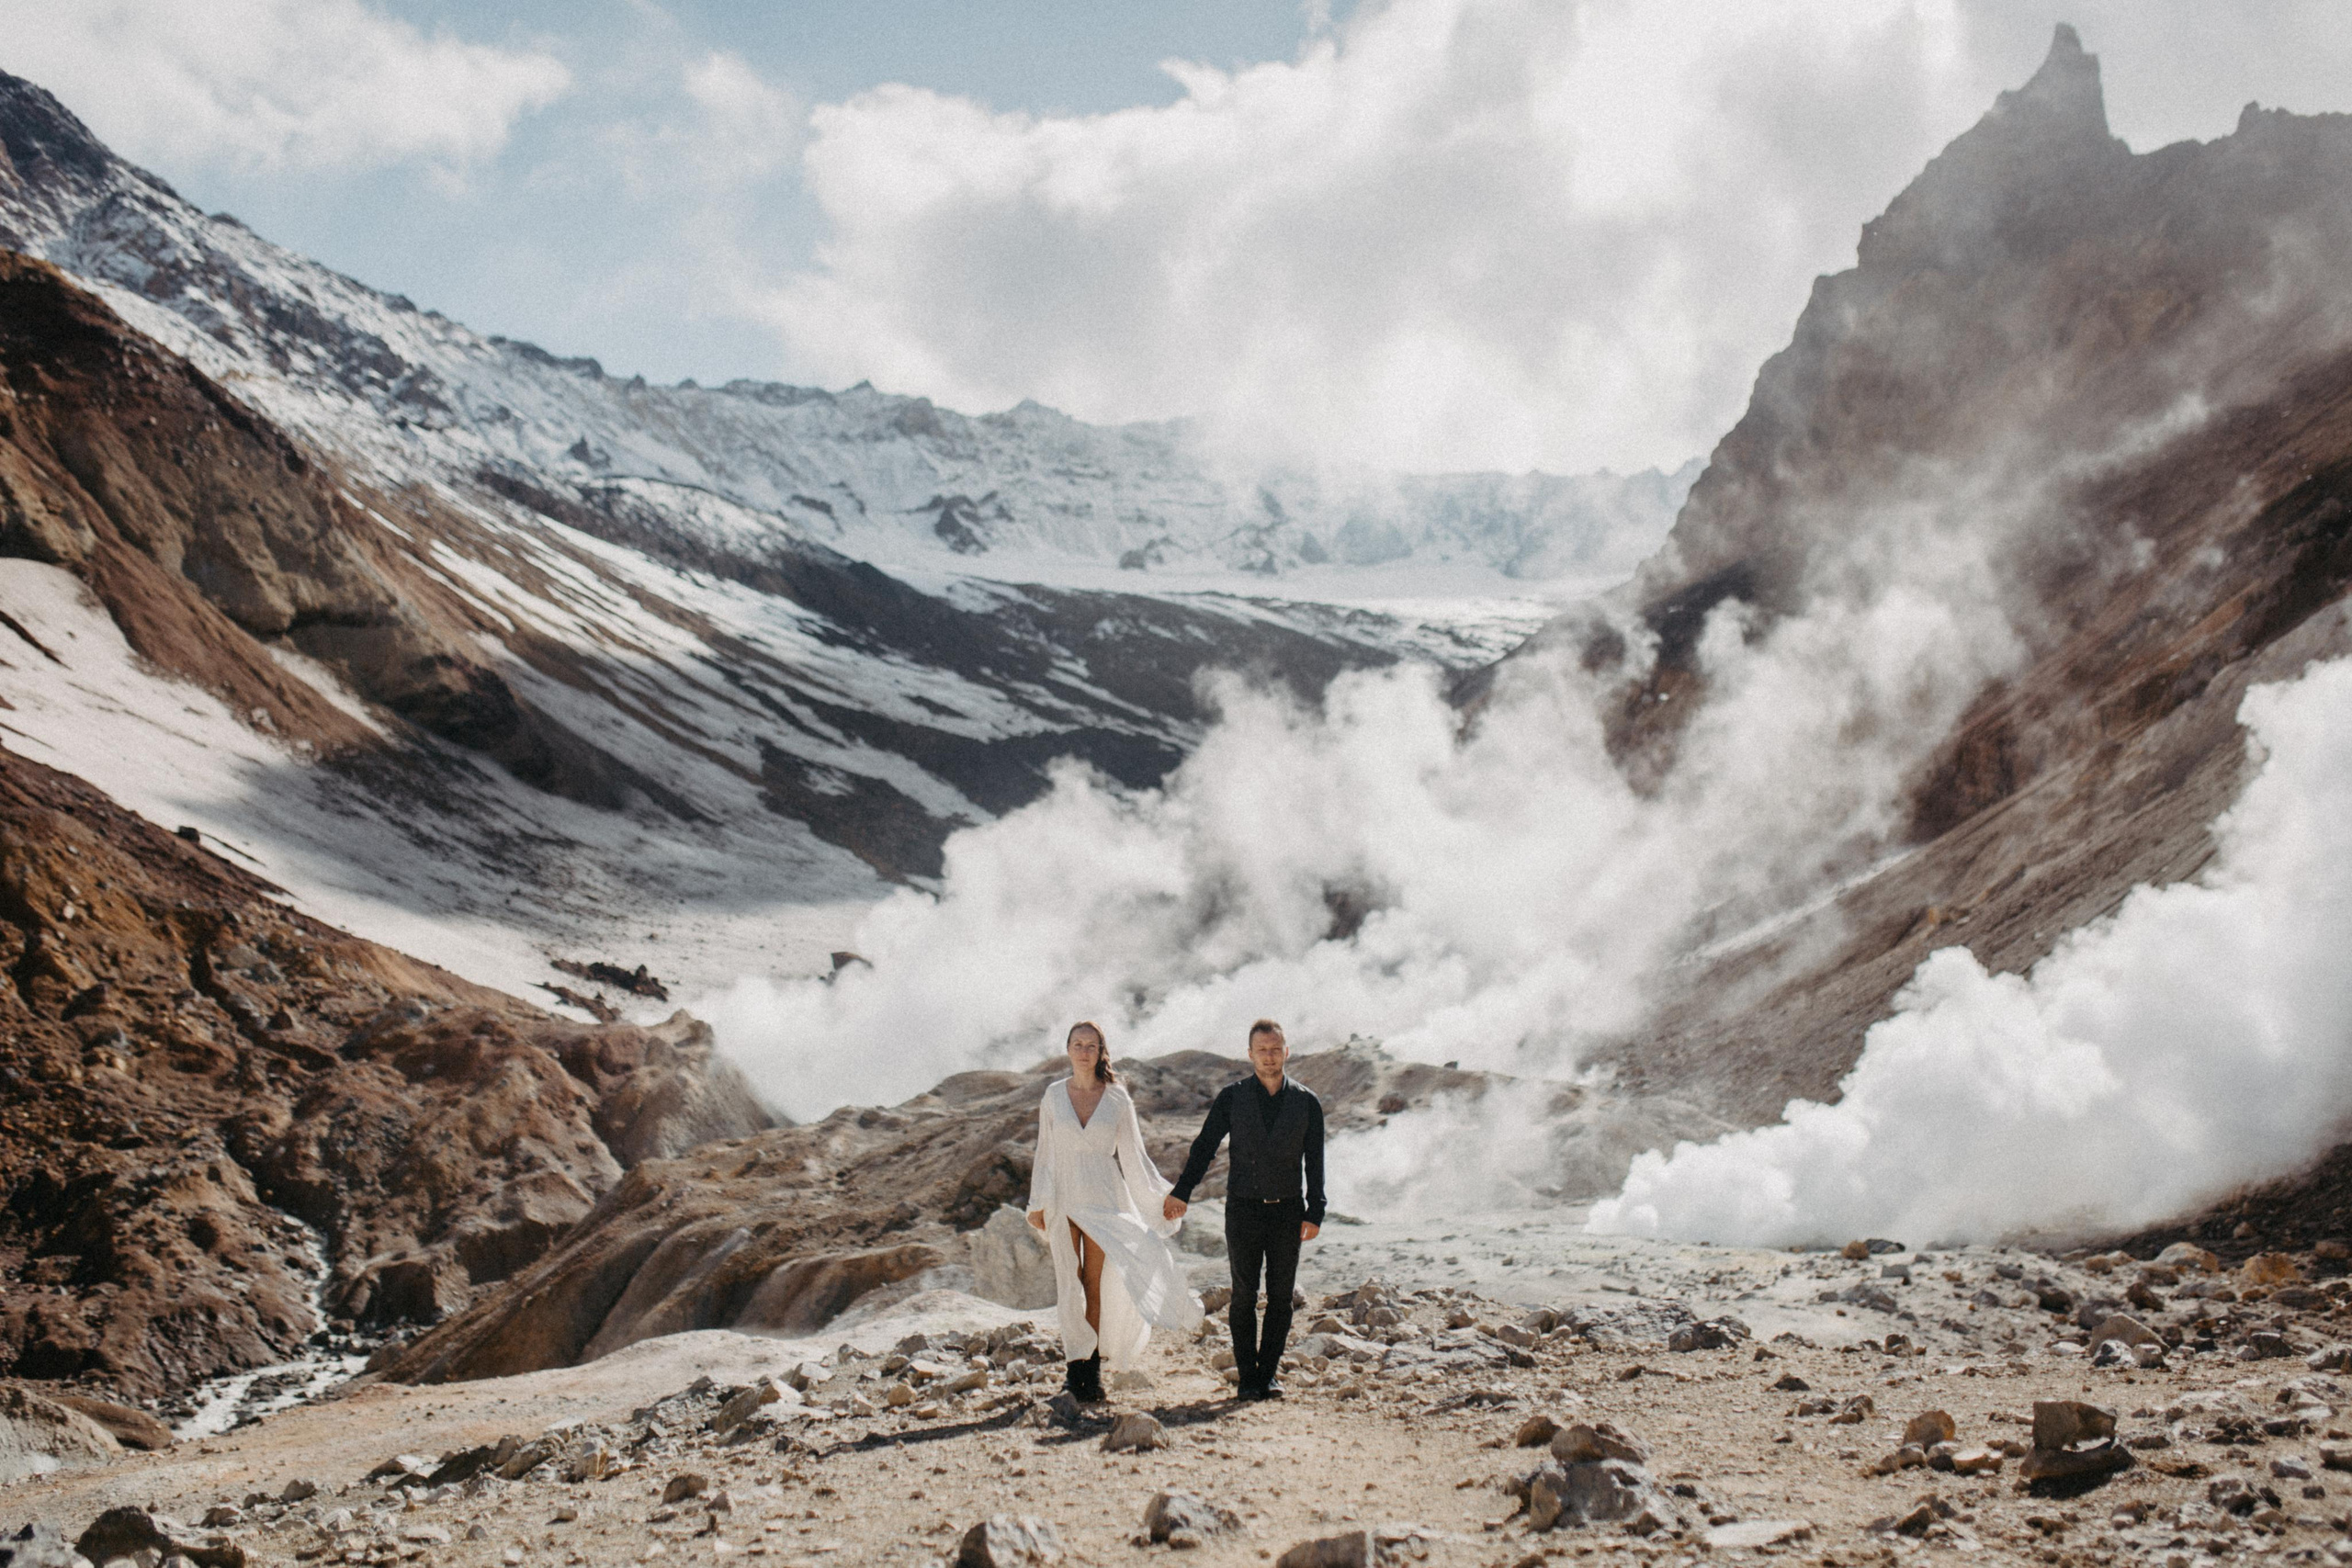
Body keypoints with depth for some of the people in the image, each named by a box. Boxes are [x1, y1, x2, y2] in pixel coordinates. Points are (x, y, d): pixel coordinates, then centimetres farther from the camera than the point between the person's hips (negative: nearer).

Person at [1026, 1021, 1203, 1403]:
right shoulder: (1054, 1096, 4)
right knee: (1070, 1283, -3)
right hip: (1063, 1198, 1)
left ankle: (1093, 1367, 7)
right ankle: (1077, 1367, 1)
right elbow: (1045, 1152, 10)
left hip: (1103, 1199, -1)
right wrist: (1038, 1204, 8)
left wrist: (1163, 1197, 3)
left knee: (1096, 1286, -1)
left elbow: (1133, 1156, 6)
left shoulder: (1117, 1100, 1)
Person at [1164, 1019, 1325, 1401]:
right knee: (1244, 1295, 0)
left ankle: (1270, 1372, 14)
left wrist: (1314, 1212, -3)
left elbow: (1315, 1164, 4)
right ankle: (1248, 1375, 7)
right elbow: (1205, 1147, 2)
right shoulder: (1231, 1098, 1)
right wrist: (1181, 1192, -9)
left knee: (1280, 1295, 3)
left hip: (1287, 1210, 1)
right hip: (1243, 1208, -1)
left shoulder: (1306, 1102, 3)